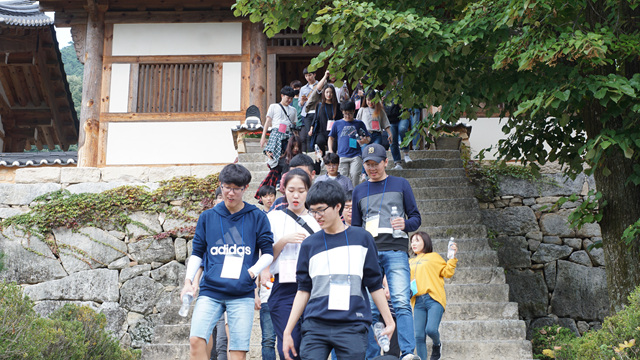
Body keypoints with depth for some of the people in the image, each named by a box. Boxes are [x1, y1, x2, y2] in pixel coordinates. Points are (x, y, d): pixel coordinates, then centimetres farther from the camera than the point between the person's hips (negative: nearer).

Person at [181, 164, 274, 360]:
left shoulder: (257, 217, 6)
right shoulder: (207, 217, 11)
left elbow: (268, 253, 8)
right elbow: (197, 253, 15)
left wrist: (252, 272, -9)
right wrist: (188, 281, 1)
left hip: (242, 294, -1)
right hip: (210, 290, 1)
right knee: (196, 340, -17)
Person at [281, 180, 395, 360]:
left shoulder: (361, 238, 6)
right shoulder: (309, 244, 9)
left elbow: (375, 285, 10)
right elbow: (303, 290, 12)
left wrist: (389, 322, 9)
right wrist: (287, 332, 9)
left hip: (353, 326, -1)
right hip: (315, 326, 1)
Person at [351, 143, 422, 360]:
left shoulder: (400, 184, 12)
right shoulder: (359, 191, 19)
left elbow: (416, 217, 11)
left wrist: (405, 224, -12)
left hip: (395, 251, -2)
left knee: (401, 302, -17)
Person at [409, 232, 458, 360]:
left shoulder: (434, 256, 13)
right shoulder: (410, 262, 25)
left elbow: (447, 272, 7)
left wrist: (452, 258, -3)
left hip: (434, 298, -4)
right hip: (418, 301, 4)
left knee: (431, 329, -20)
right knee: (419, 336, -5)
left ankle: (437, 344, 14)